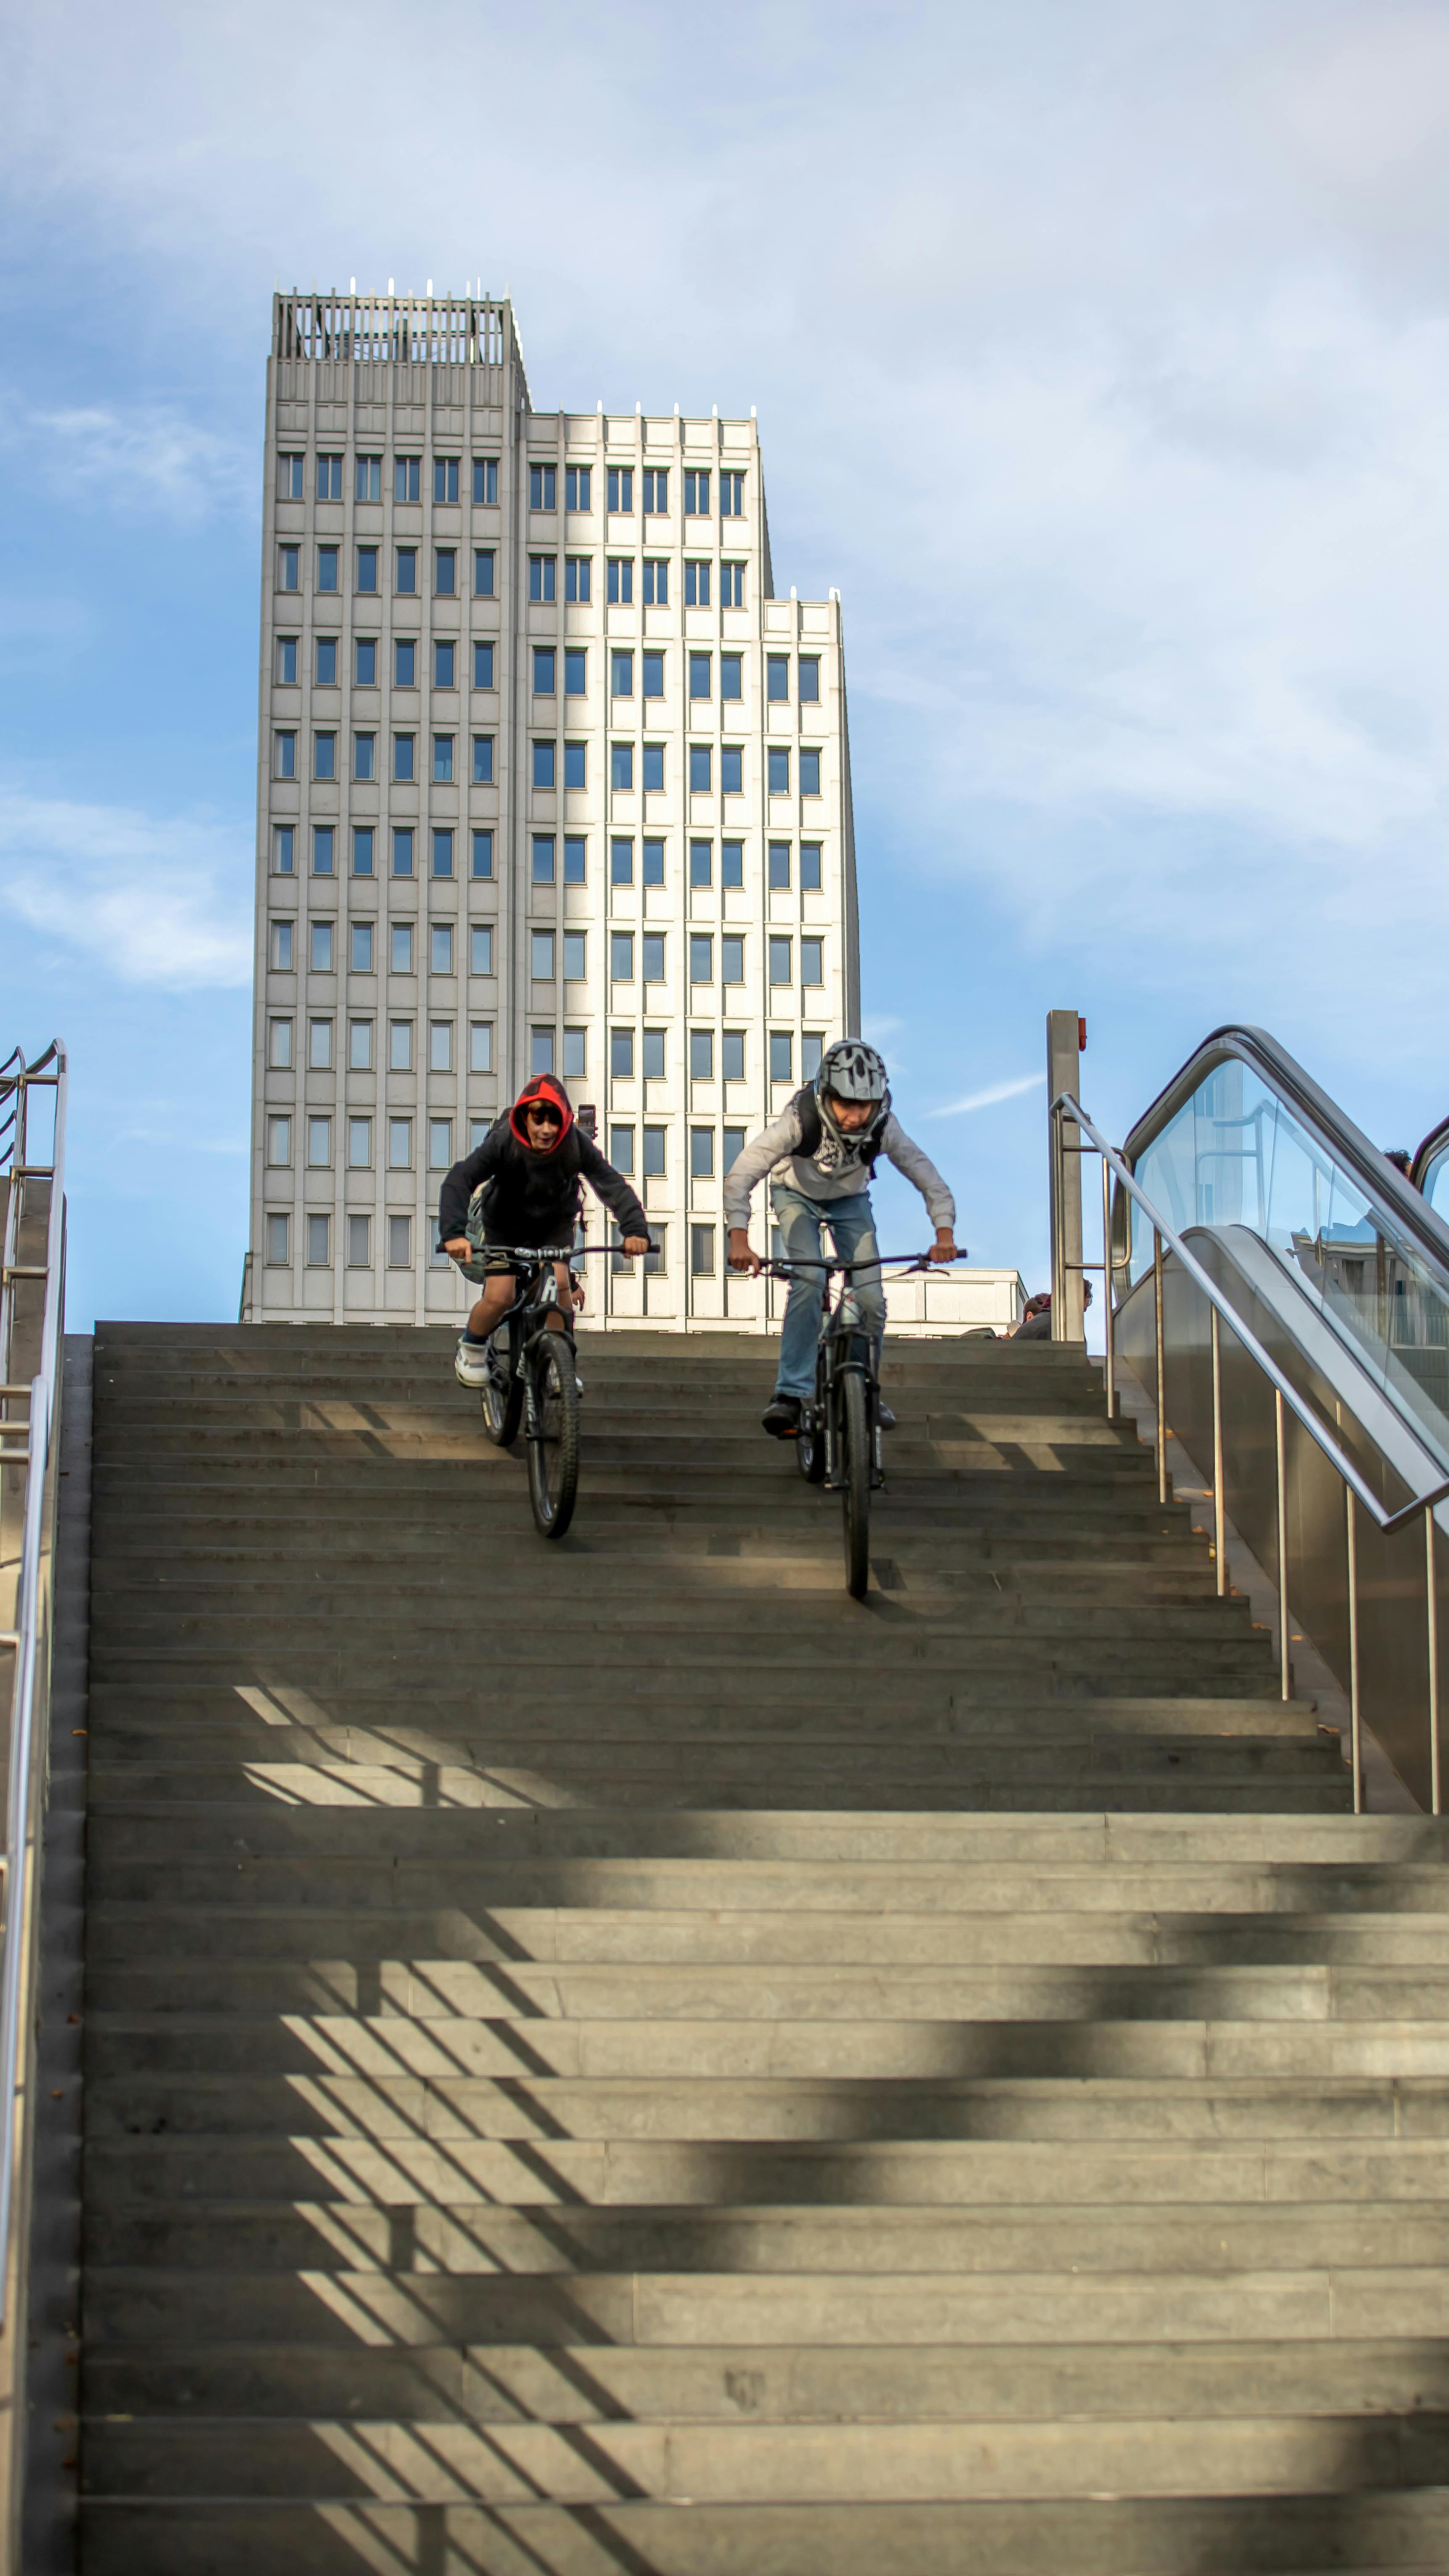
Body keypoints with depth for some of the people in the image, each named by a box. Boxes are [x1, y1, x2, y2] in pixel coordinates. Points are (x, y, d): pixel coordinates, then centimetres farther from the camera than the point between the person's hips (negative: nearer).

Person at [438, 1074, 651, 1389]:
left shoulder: (576, 1144, -27)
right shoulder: (504, 1142, -31)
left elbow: (612, 1184, -34)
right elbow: (459, 1181, -38)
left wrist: (635, 1229, -51)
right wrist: (454, 1233, -55)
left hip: (555, 1224, 1)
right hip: (506, 1224, -1)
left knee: (559, 1284, -22)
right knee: (499, 1298, -16)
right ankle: (470, 1348, 15)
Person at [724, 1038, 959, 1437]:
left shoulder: (884, 1127, -30)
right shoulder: (800, 1120, -37)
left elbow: (929, 1179, -24)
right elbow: (740, 1175, -40)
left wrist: (944, 1232, -40)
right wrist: (739, 1237, -53)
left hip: (850, 1201, 2)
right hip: (797, 1197, -2)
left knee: (870, 1297, -9)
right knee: (808, 1280, -26)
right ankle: (791, 1393, -24)